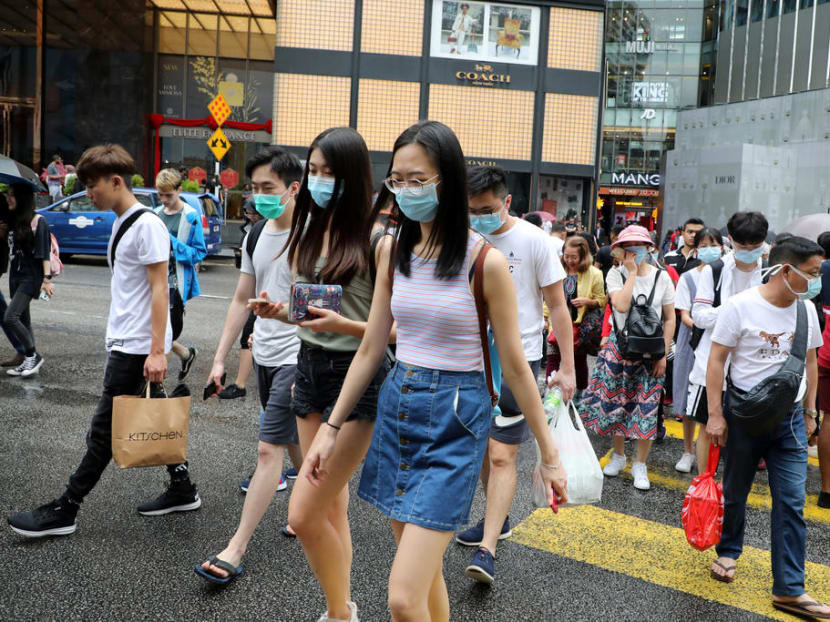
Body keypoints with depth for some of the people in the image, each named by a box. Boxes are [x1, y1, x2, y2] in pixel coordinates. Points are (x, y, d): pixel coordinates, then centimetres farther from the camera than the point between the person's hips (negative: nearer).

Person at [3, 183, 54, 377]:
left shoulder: (37, 221, -9)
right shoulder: (12, 221, 11)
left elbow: (44, 251, -13)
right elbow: (9, 248, 16)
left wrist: (46, 278, -18)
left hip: (30, 277, -7)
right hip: (15, 275, 7)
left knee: (10, 318, -15)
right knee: (23, 320, 10)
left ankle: (33, 355, 0)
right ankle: (30, 361, 18)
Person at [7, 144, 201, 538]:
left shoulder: (147, 225, -15)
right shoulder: (120, 223, 15)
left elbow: (159, 288, -18)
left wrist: (157, 351, -21)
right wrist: (116, 336, 19)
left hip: (138, 347, -10)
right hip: (124, 342, 10)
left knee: (104, 431, -2)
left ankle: (64, 511, 6)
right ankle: (182, 490, 25)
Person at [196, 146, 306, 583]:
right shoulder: (257, 235, 9)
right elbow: (242, 300, 15)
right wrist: (220, 359, 12)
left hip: (296, 358, -8)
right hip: (264, 355, 8)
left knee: (268, 449, -6)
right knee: (294, 441, 20)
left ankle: (236, 549, 0)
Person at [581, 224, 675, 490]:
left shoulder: (661, 277, 0)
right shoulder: (616, 273, -4)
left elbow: (670, 319, 3)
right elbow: (621, 305, -22)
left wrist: (663, 354, -3)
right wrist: (632, 272, -17)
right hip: (619, 348, 0)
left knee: (646, 407, -1)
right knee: (615, 402, 7)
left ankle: (640, 465, 13)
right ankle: (618, 456, 28)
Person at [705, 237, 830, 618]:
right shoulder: (740, 306, -12)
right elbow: (716, 360, -11)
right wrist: (715, 414, -14)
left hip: (790, 417, 4)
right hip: (745, 414, -4)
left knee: (792, 503, 0)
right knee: (736, 491, 11)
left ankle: (789, 590, 7)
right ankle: (728, 552, 36)